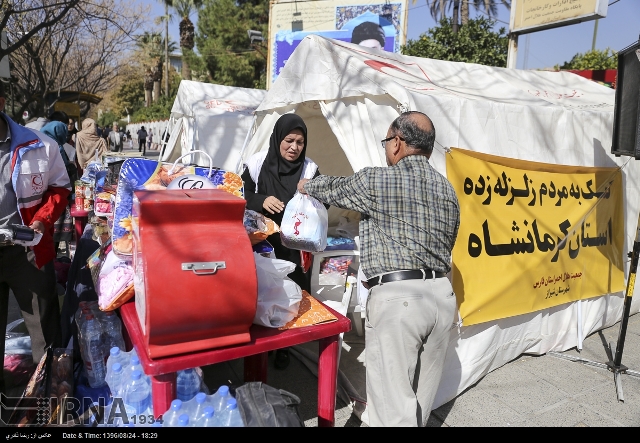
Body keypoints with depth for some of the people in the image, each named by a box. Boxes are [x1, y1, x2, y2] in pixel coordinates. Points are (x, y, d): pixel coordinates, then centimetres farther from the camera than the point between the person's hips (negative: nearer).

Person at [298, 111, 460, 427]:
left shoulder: (376, 181, -7)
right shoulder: (447, 190, 13)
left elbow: (334, 189, 11)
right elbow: (444, 246, 17)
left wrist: (306, 186, 33)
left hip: (397, 297, -7)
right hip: (441, 293, 8)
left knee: (393, 400, 1)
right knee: (421, 396, 18)